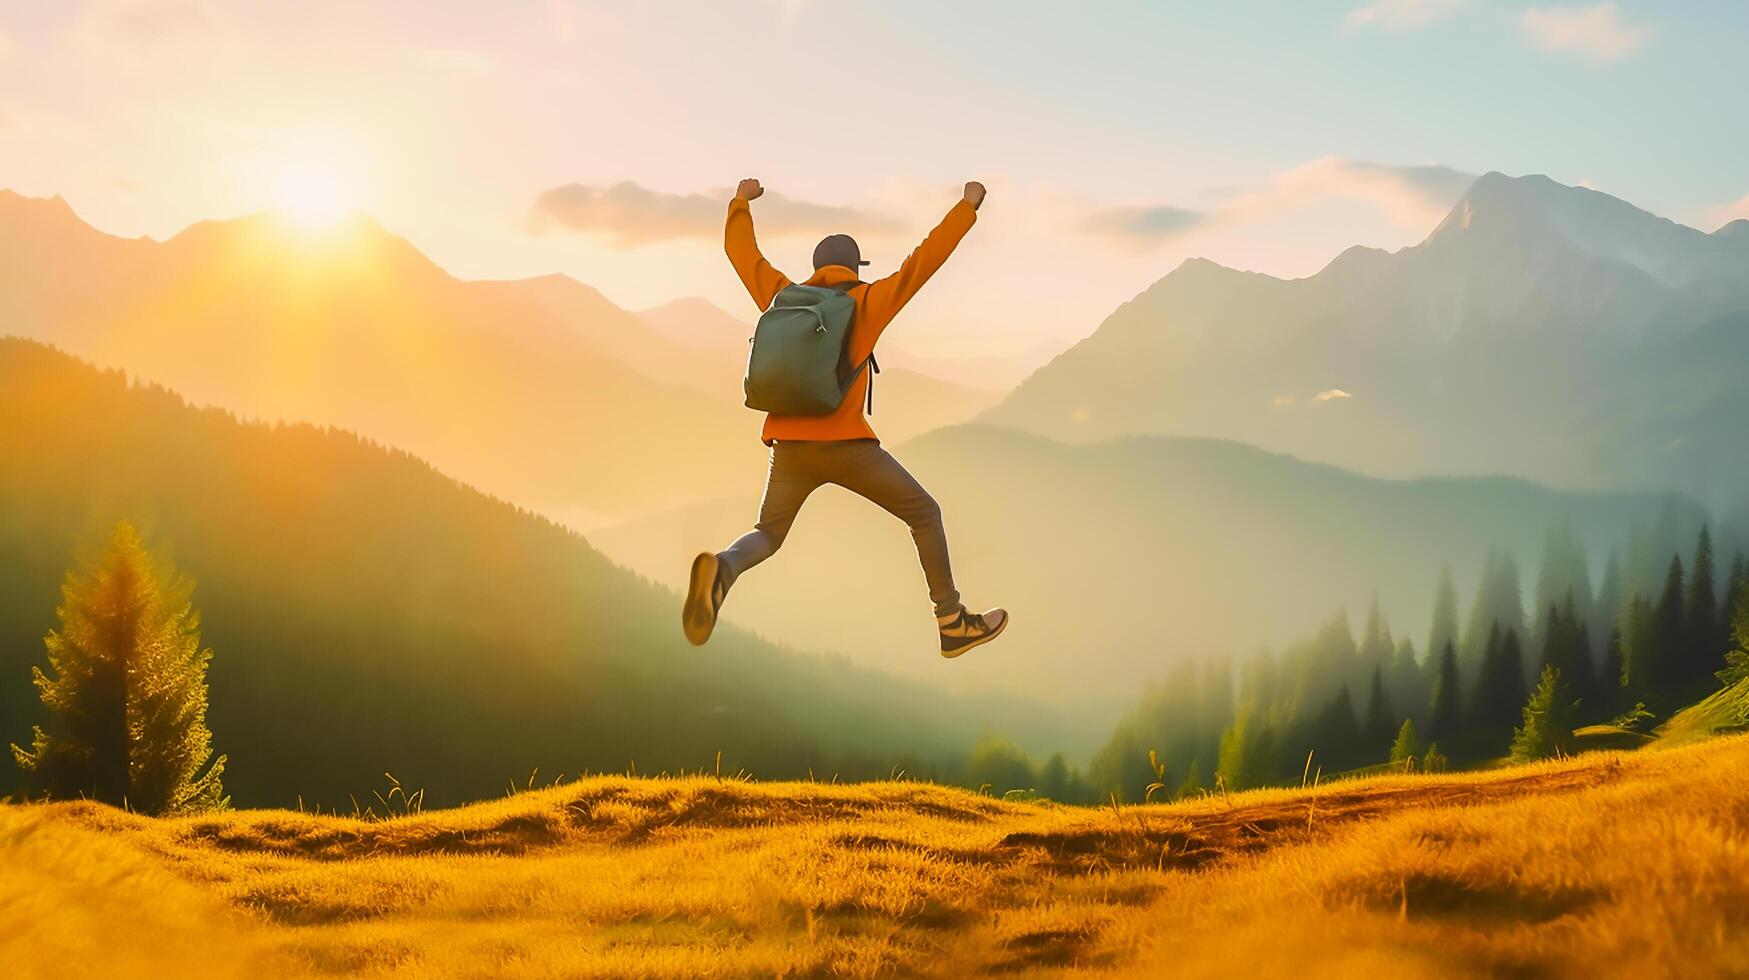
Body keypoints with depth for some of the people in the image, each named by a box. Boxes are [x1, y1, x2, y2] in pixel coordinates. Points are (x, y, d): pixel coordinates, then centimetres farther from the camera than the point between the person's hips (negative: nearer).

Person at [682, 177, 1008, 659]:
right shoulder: (868, 301, 4)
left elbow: (742, 253, 27)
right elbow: (924, 260, 2)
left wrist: (741, 204, 43)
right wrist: (967, 207, 12)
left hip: (789, 446, 4)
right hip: (844, 444, -3)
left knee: (767, 537, 14)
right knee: (924, 512, 14)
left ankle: (720, 570, -24)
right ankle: (953, 623, 13)